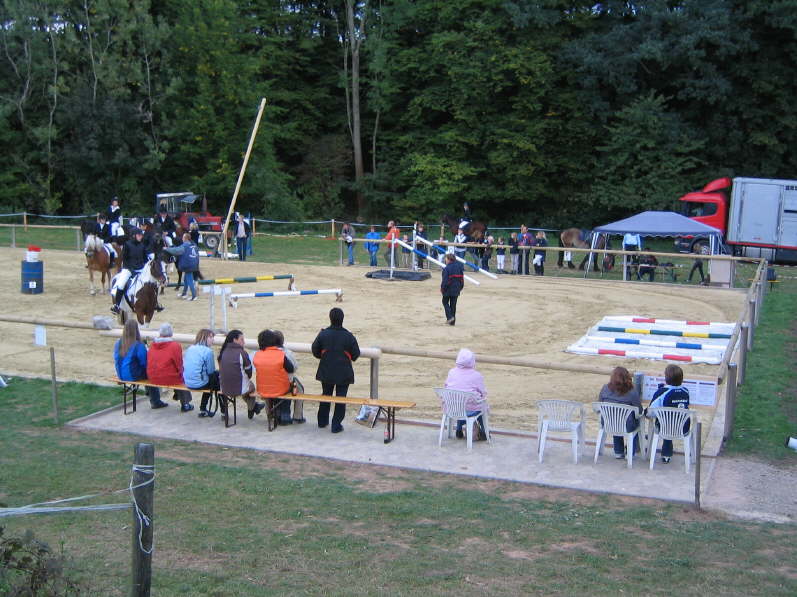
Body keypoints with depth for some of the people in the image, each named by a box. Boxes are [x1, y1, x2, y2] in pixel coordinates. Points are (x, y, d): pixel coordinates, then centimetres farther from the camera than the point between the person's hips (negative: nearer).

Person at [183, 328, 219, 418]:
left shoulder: (189, 349, 8)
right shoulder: (207, 351, -14)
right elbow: (211, 371, -12)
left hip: (188, 383, 7)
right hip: (200, 384, -7)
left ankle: (203, 409, 32)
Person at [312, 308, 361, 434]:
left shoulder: (323, 334, -8)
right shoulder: (348, 336, -12)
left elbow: (315, 351, -1)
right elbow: (356, 354, -6)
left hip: (326, 372, 2)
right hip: (344, 373, -2)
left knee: (326, 395, 20)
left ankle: (322, 421, 31)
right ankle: (336, 425, 5)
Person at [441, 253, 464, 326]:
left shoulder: (447, 268, -16)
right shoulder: (459, 267, 4)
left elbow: (445, 280, -17)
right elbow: (462, 278, 8)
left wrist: (442, 289, -6)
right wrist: (460, 288, 16)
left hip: (448, 289, -6)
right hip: (456, 290, 6)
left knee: (445, 302, 13)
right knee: (453, 305, 12)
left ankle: (449, 317, -3)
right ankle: (452, 321, 14)